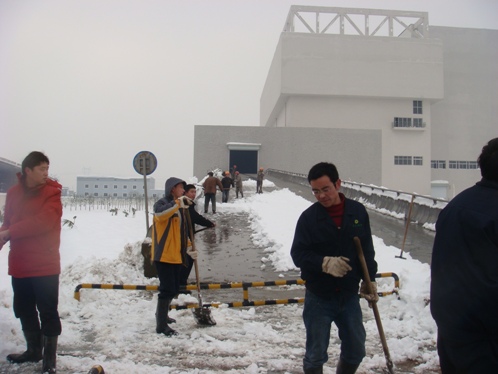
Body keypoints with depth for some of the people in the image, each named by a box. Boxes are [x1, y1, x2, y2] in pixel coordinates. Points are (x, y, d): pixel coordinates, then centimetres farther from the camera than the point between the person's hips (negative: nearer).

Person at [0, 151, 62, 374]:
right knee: (24, 310, 17)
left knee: (48, 311, 0)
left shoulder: (51, 192, -9)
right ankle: (34, 350, 34)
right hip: (19, 265, 6)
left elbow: (44, 221, -22)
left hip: (45, 265, -6)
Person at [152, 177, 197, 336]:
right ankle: (161, 325, 2)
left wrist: (189, 248, 15)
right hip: (164, 255, -9)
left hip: (176, 255, 9)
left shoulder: (179, 208, 18)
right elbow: (160, 214, -36)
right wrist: (178, 203, -38)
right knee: (167, 289, -8)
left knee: (174, 289, 18)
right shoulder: (162, 203, -10)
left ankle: (162, 314, 38)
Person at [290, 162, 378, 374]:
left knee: (356, 350, 16)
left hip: (349, 295, 3)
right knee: (316, 354, 8)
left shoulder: (358, 212, -2)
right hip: (319, 297, -2)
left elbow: (367, 250, 7)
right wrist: (325, 263, -25)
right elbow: (298, 254, -11)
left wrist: (369, 281, 6)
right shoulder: (309, 216, -10)